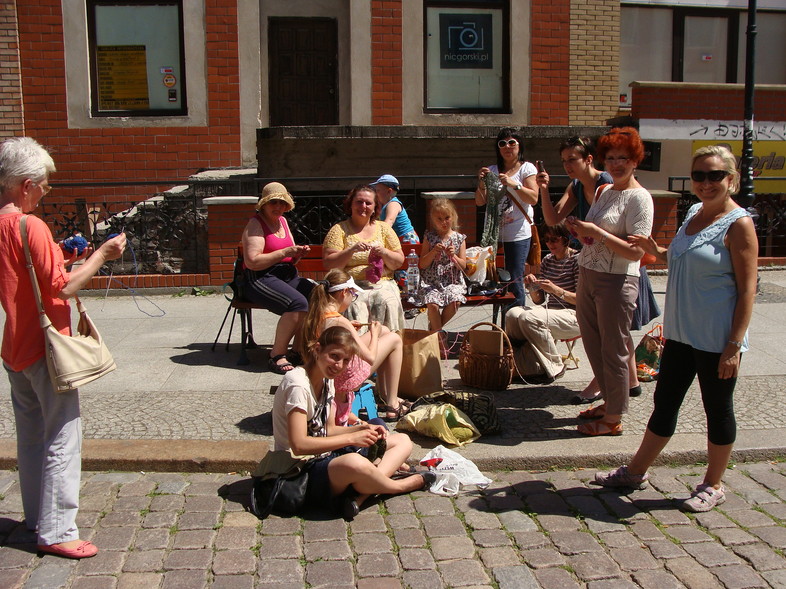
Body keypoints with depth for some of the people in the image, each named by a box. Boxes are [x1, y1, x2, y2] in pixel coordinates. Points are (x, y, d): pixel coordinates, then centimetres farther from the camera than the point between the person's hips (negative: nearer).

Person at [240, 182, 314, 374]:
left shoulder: (283, 221, 20)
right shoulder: (255, 223, -4)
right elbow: (252, 261, -17)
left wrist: (298, 254, 1)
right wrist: (284, 252, -17)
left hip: (288, 276, 7)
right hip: (260, 279, -7)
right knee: (298, 303, -33)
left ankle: (298, 350, -10)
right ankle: (277, 356, -20)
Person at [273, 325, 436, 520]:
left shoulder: (326, 381, 10)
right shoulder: (297, 383, -19)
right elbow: (299, 445, -26)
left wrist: (362, 429, -5)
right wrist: (351, 438, -22)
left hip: (326, 457, 10)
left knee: (403, 442, 5)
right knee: (354, 463, -41)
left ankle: (359, 496, -21)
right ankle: (399, 486, -6)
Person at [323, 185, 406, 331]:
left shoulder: (383, 228, 16)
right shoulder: (339, 230, 8)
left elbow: (399, 262, 14)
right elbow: (328, 264, -2)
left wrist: (384, 253, -6)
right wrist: (352, 250, -13)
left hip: (382, 285, 2)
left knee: (387, 303, -29)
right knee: (355, 307, -32)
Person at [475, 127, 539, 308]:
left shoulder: (527, 168, 2)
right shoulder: (492, 171, 12)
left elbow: (533, 198, -11)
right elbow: (480, 202, 9)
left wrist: (513, 184, -22)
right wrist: (481, 183, -8)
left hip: (518, 234, -4)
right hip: (493, 234, 4)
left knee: (515, 282, -4)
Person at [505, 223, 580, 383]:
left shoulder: (577, 260, -9)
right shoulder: (547, 261, 11)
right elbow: (538, 300, 12)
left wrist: (556, 290, -27)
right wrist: (532, 287, -9)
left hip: (574, 316, -7)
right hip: (551, 310, 7)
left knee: (528, 318, -29)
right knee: (512, 314, -17)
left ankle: (555, 368, -13)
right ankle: (518, 365, -7)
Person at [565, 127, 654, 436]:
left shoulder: (638, 197, -12)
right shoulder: (604, 192, 12)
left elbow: (636, 251, -20)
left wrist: (597, 232, -22)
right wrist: (579, 230, 1)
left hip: (617, 282, -8)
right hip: (588, 276, 8)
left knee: (613, 351, 2)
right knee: (593, 346, 16)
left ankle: (613, 419, 14)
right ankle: (610, 402, 33)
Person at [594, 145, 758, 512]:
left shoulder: (738, 224, -13)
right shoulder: (694, 214, 10)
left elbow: (747, 290, -16)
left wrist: (734, 345, -20)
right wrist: (656, 251, 6)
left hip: (717, 340, -8)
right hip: (681, 334, 8)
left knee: (718, 410, 8)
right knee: (665, 403, 16)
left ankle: (713, 485, 24)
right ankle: (636, 472, 29)